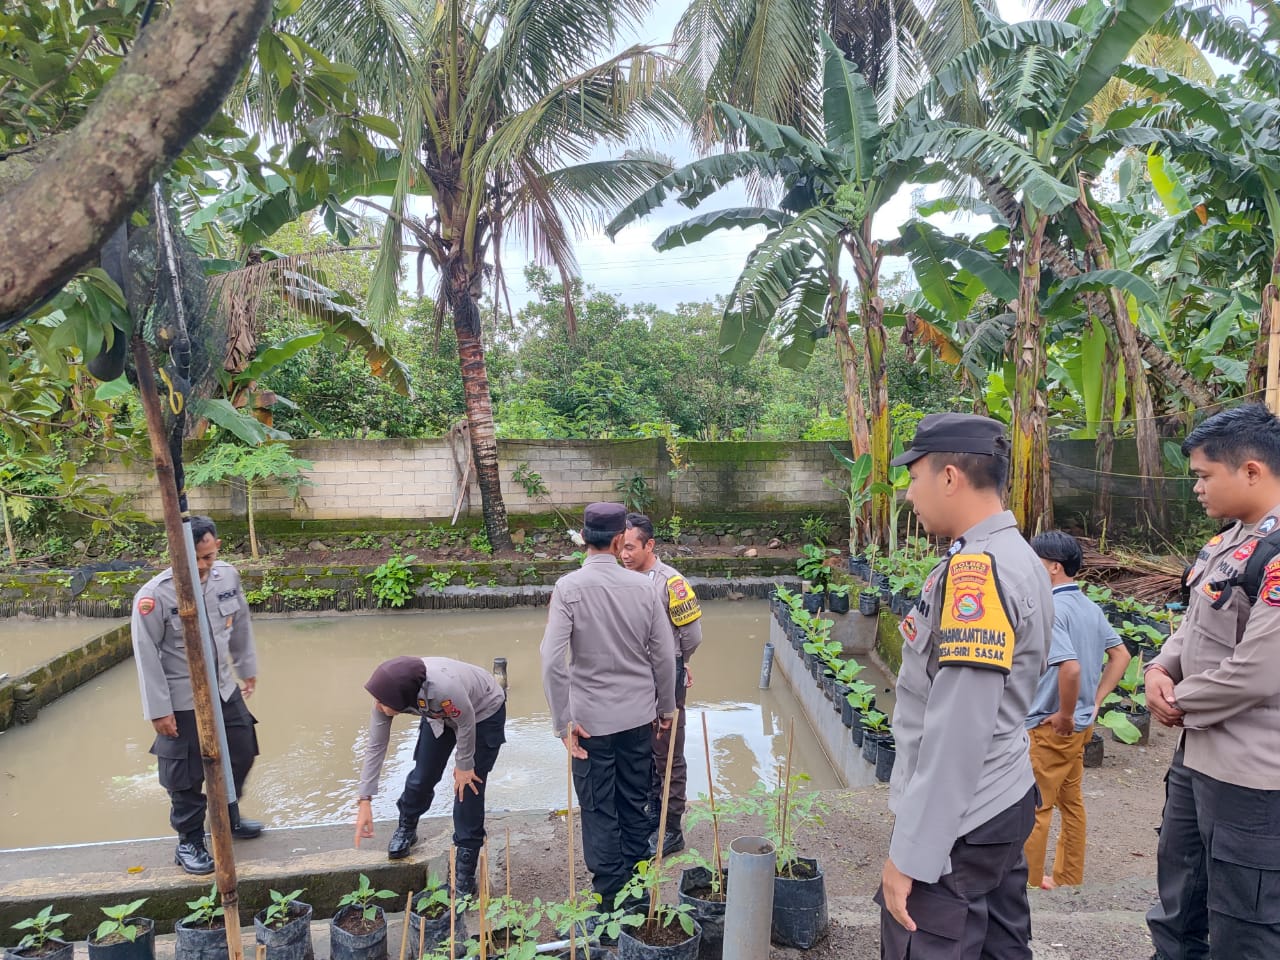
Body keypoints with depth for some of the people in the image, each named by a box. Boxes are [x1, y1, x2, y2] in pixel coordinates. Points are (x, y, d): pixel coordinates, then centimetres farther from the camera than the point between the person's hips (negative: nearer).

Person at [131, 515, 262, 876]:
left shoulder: (228, 576, -8)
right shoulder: (154, 595, -23)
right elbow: (147, 656, -16)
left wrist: (247, 667, 16)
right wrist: (159, 709, -13)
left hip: (224, 690, 6)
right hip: (182, 701, -5)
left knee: (241, 755, 20)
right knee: (186, 777, 8)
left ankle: (228, 818, 45)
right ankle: (189, 843, 31)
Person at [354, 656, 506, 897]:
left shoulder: (443, 688, -47)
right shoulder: (388, 694, -28)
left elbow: (466, 725, -27)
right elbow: (375, 746, -16)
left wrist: (464, 765, -11)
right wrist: (365, 800, -16)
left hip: (484, 712, -5)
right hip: (439, 714, 5)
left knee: (467, 786, -7)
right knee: (422, 776, 9)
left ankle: (465, 873, 7)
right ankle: (406, 829, 41)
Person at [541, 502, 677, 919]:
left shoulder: (569, 587, -15)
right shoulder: (645, 586, -7)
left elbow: (552, 661, -21)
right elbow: (665, 656, -1)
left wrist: (563, 722, -12)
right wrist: (666, 707, 13)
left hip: (592, 720, -3)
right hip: (639, 716, 3)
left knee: (600, 812, 10)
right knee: (635, 806, 19)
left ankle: (610, 899, 21)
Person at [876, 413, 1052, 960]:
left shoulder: (974, 571, -23)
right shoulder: (1020, 558, 8)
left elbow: (958, 731, -26)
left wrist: (911, 852, -19)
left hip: (957, 821, -9)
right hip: (1005, 802, 9)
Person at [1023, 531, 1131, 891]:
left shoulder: (1050, 609, -23)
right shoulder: (1091, 607, 4)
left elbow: (1070, 667, -34)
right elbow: (1121, 656, 13)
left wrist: (1065, 716, -20)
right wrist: (1095, 701, 10)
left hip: (1050, 727, -9)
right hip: (1080, 725, 9)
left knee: (1033, 809, 4)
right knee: (1070, 801, 20)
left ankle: (1027, 885, 16)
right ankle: (1068, 879, 33)